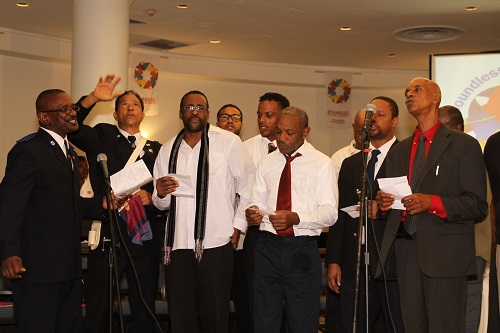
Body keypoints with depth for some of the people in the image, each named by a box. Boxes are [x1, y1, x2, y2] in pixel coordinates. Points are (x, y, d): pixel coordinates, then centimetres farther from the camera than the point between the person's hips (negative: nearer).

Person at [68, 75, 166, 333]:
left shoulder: (156, 149, 15)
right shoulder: (102, 136, 9)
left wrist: (151, 198, -7)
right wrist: (93, 98, -19)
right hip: (107, 233, -2)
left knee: (144, 311, 9)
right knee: (97, 311, 0)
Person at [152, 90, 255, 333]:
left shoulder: (228, 142, 1)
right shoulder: (167, 151, 14)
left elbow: (248, 187, 2)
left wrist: (237, 228, -2)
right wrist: (161, 194, -3)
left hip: (216, 244, -4)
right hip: (177, 245, 4)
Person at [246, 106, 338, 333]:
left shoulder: (322, 164, 1)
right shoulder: (266, 163, 14)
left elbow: (330, 212, -7)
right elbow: (257, 203, 13)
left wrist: (296, 218, -23)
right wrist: (252, 213, -11)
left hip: (303, 250, -3)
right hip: (268, 247, 3)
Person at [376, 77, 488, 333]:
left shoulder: (464, 145, 1)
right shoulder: (398, 152, 19)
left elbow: (477, 205, -6)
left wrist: (432, 202, -19)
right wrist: (383, 204, -2)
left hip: (445, 254, -5)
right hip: (406, 253, 5)